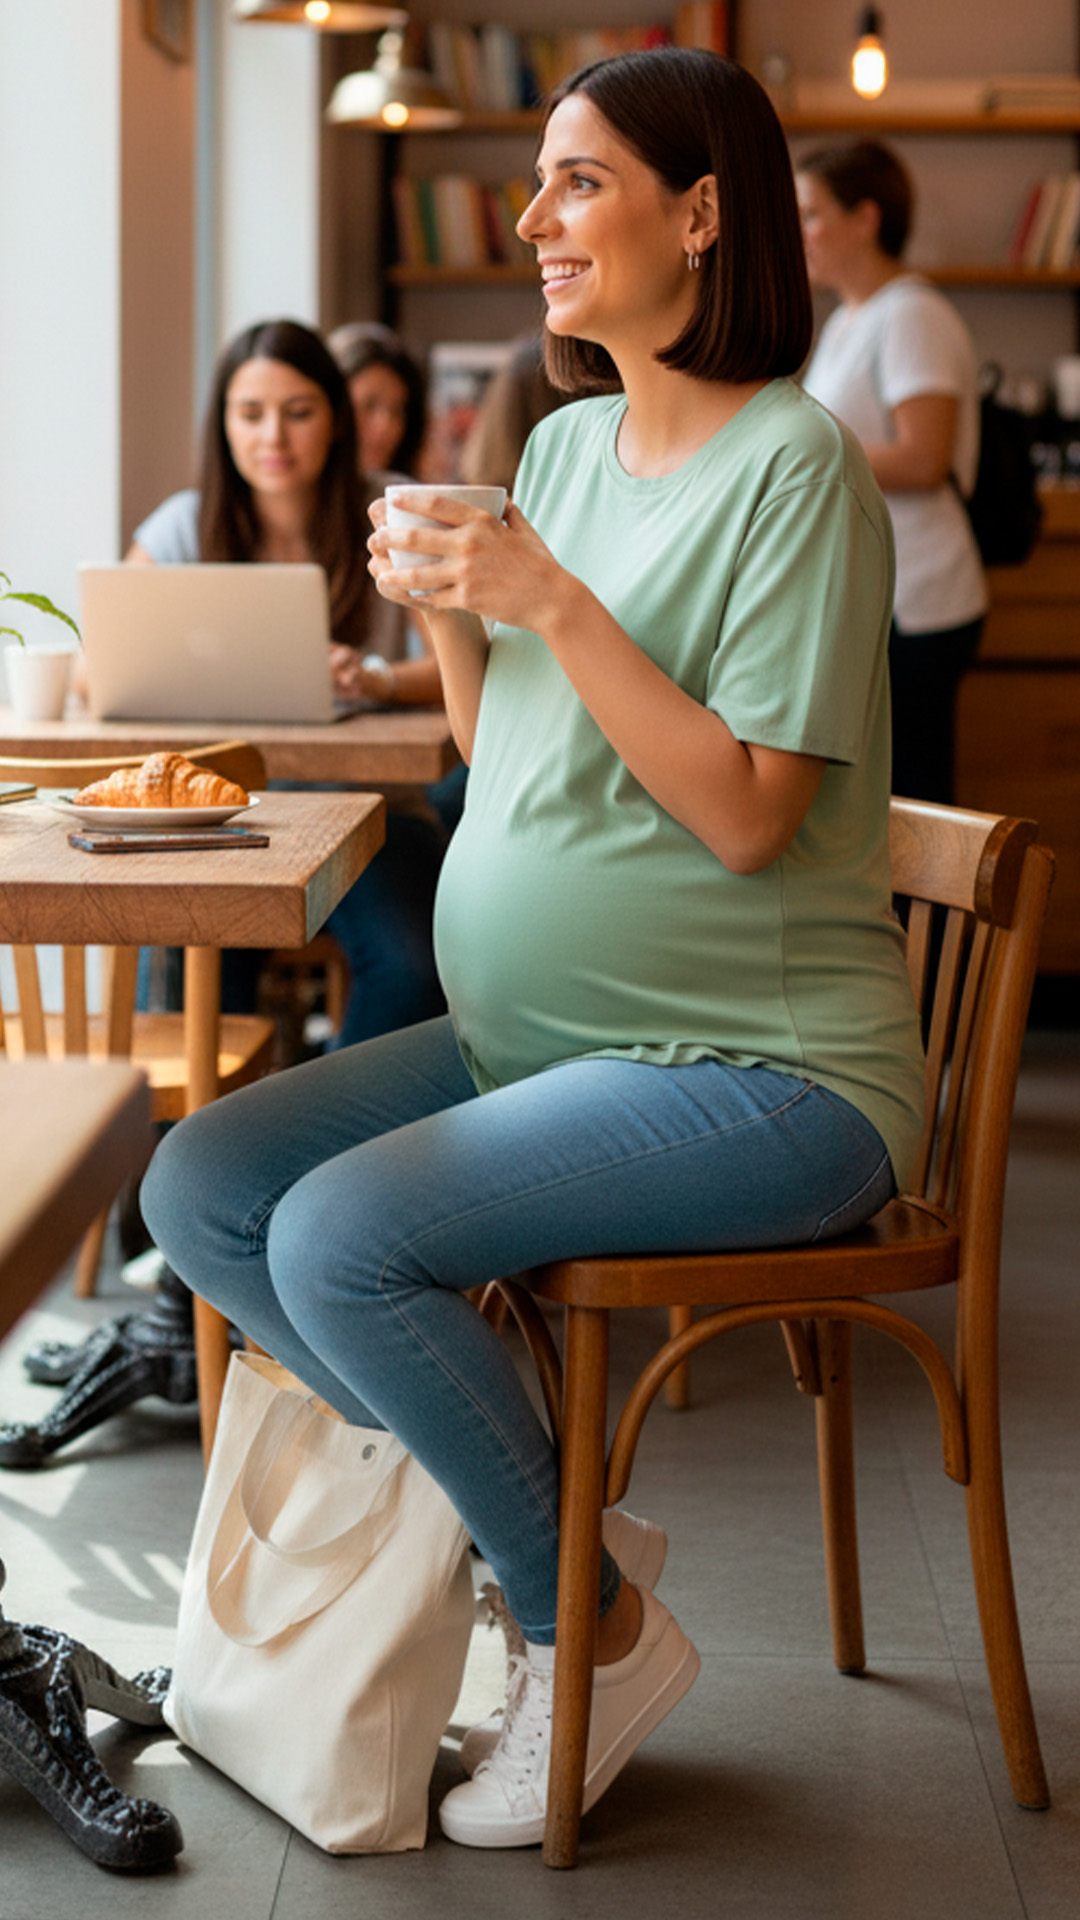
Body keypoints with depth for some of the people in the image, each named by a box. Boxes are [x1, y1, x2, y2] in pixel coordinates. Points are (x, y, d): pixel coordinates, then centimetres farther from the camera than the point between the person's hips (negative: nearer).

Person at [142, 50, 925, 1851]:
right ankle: (543, 1521, 5)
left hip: (760, 1063, -8)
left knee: (342, 1238, -24)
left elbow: (747, 815, -19)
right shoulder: (564, 443, 11)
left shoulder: (794, 465, -13)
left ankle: (602, 1626, -2)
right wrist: (447, 613, -2)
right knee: (196, 1191, -4)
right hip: (536, 1028, 9)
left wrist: (555, 605, -21)